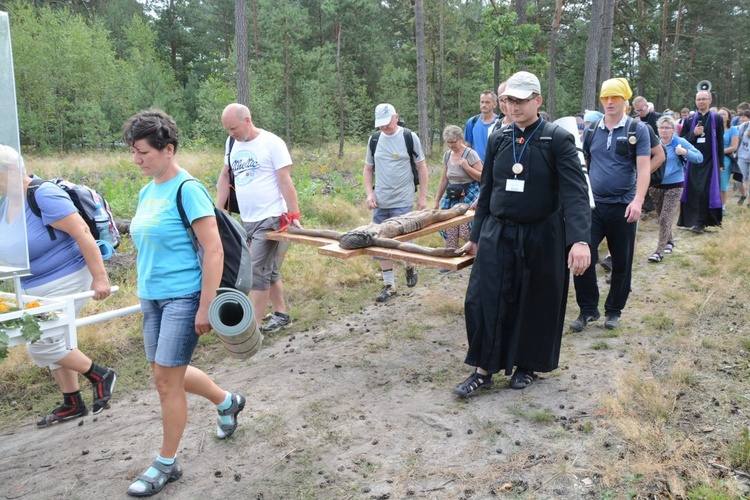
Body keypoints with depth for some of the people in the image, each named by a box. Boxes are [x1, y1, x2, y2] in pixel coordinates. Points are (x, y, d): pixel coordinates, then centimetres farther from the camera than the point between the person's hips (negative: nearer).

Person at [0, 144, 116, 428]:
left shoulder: (44, 196, -22)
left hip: (64, 282, -9)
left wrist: (99, 278, -26)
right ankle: (72, 405, 30)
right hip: (35, 288, 9)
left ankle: (100, 376, 12)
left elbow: (82, 233, -25)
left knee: (41, 345, -8)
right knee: (51, 343, 15)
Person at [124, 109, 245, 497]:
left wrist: (205, 308, -19)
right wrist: (145, 292, 20)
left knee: (167, 379, -1)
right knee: (167, 374, 16)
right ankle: (227, 402, 41)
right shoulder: (147, 192, 9)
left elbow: (214, 251, -19)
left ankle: (167, 464, 17)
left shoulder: (187, 189, -16)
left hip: (182, 297, -8)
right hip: (151, 297, 8)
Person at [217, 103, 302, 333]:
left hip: (269, 219, -7)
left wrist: (294, 215, -16)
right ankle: (281, 315, 27)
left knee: (258, 272, -6)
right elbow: (225, 176, 16)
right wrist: (218, 211, 12)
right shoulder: (232, 143, 8)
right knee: (269, 271, 15)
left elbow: (285, 182, -13)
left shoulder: (272, 143, -10)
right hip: (247, 219, 7)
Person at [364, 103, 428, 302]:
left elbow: (421, 167, 1)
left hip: (403, 202, -4)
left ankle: (410, 266, 30)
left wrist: (422, 196, -3)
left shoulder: (410, 137, -4)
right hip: (380, 203, 4)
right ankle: (389, 285, 17)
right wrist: (369, 193, 1)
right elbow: (368, 169, 14)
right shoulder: (374, 140, 6)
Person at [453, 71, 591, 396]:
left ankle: (528, 365, 30)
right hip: (497, 234, 4)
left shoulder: (558, 140, -9)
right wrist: (476, 236, 15)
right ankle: (483, 370, 13)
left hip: (541, 237, -3)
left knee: (536, 305, 9)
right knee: (483, 300, -1)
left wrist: (580, 240, -32)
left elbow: (575, 192, -18)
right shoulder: (498, 140, 6)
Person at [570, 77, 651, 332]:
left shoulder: (638, 129, -2)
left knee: (622, 263, 8)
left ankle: (614, 310, 25)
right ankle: (588, 309, 10)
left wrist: (638, 201, -22)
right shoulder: (590, 130, 7)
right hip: (593, 204, 2)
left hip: (623, 206, -2)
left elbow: (644, 168, -9)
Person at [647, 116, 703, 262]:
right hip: (656, 185, 4)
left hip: (674, 186, -4)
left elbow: (699, 157, -9)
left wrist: (685, 152, -28)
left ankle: (659, 251, -6)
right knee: (661, 217, 15)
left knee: (665, 219, -8)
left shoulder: (680, 142, -8)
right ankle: (669, 240, 38)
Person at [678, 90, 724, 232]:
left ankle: (700, 222, 1)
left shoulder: (717, 119, 3)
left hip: (710, 161, -1)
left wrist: (721, 163, 1)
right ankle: (693, 219, 10)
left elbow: (720, 143, 4)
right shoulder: (689, 119, 7)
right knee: (694, 191, 1)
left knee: (706, 191, -3)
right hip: (693, 161, 1)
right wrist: (693, 133, -13)